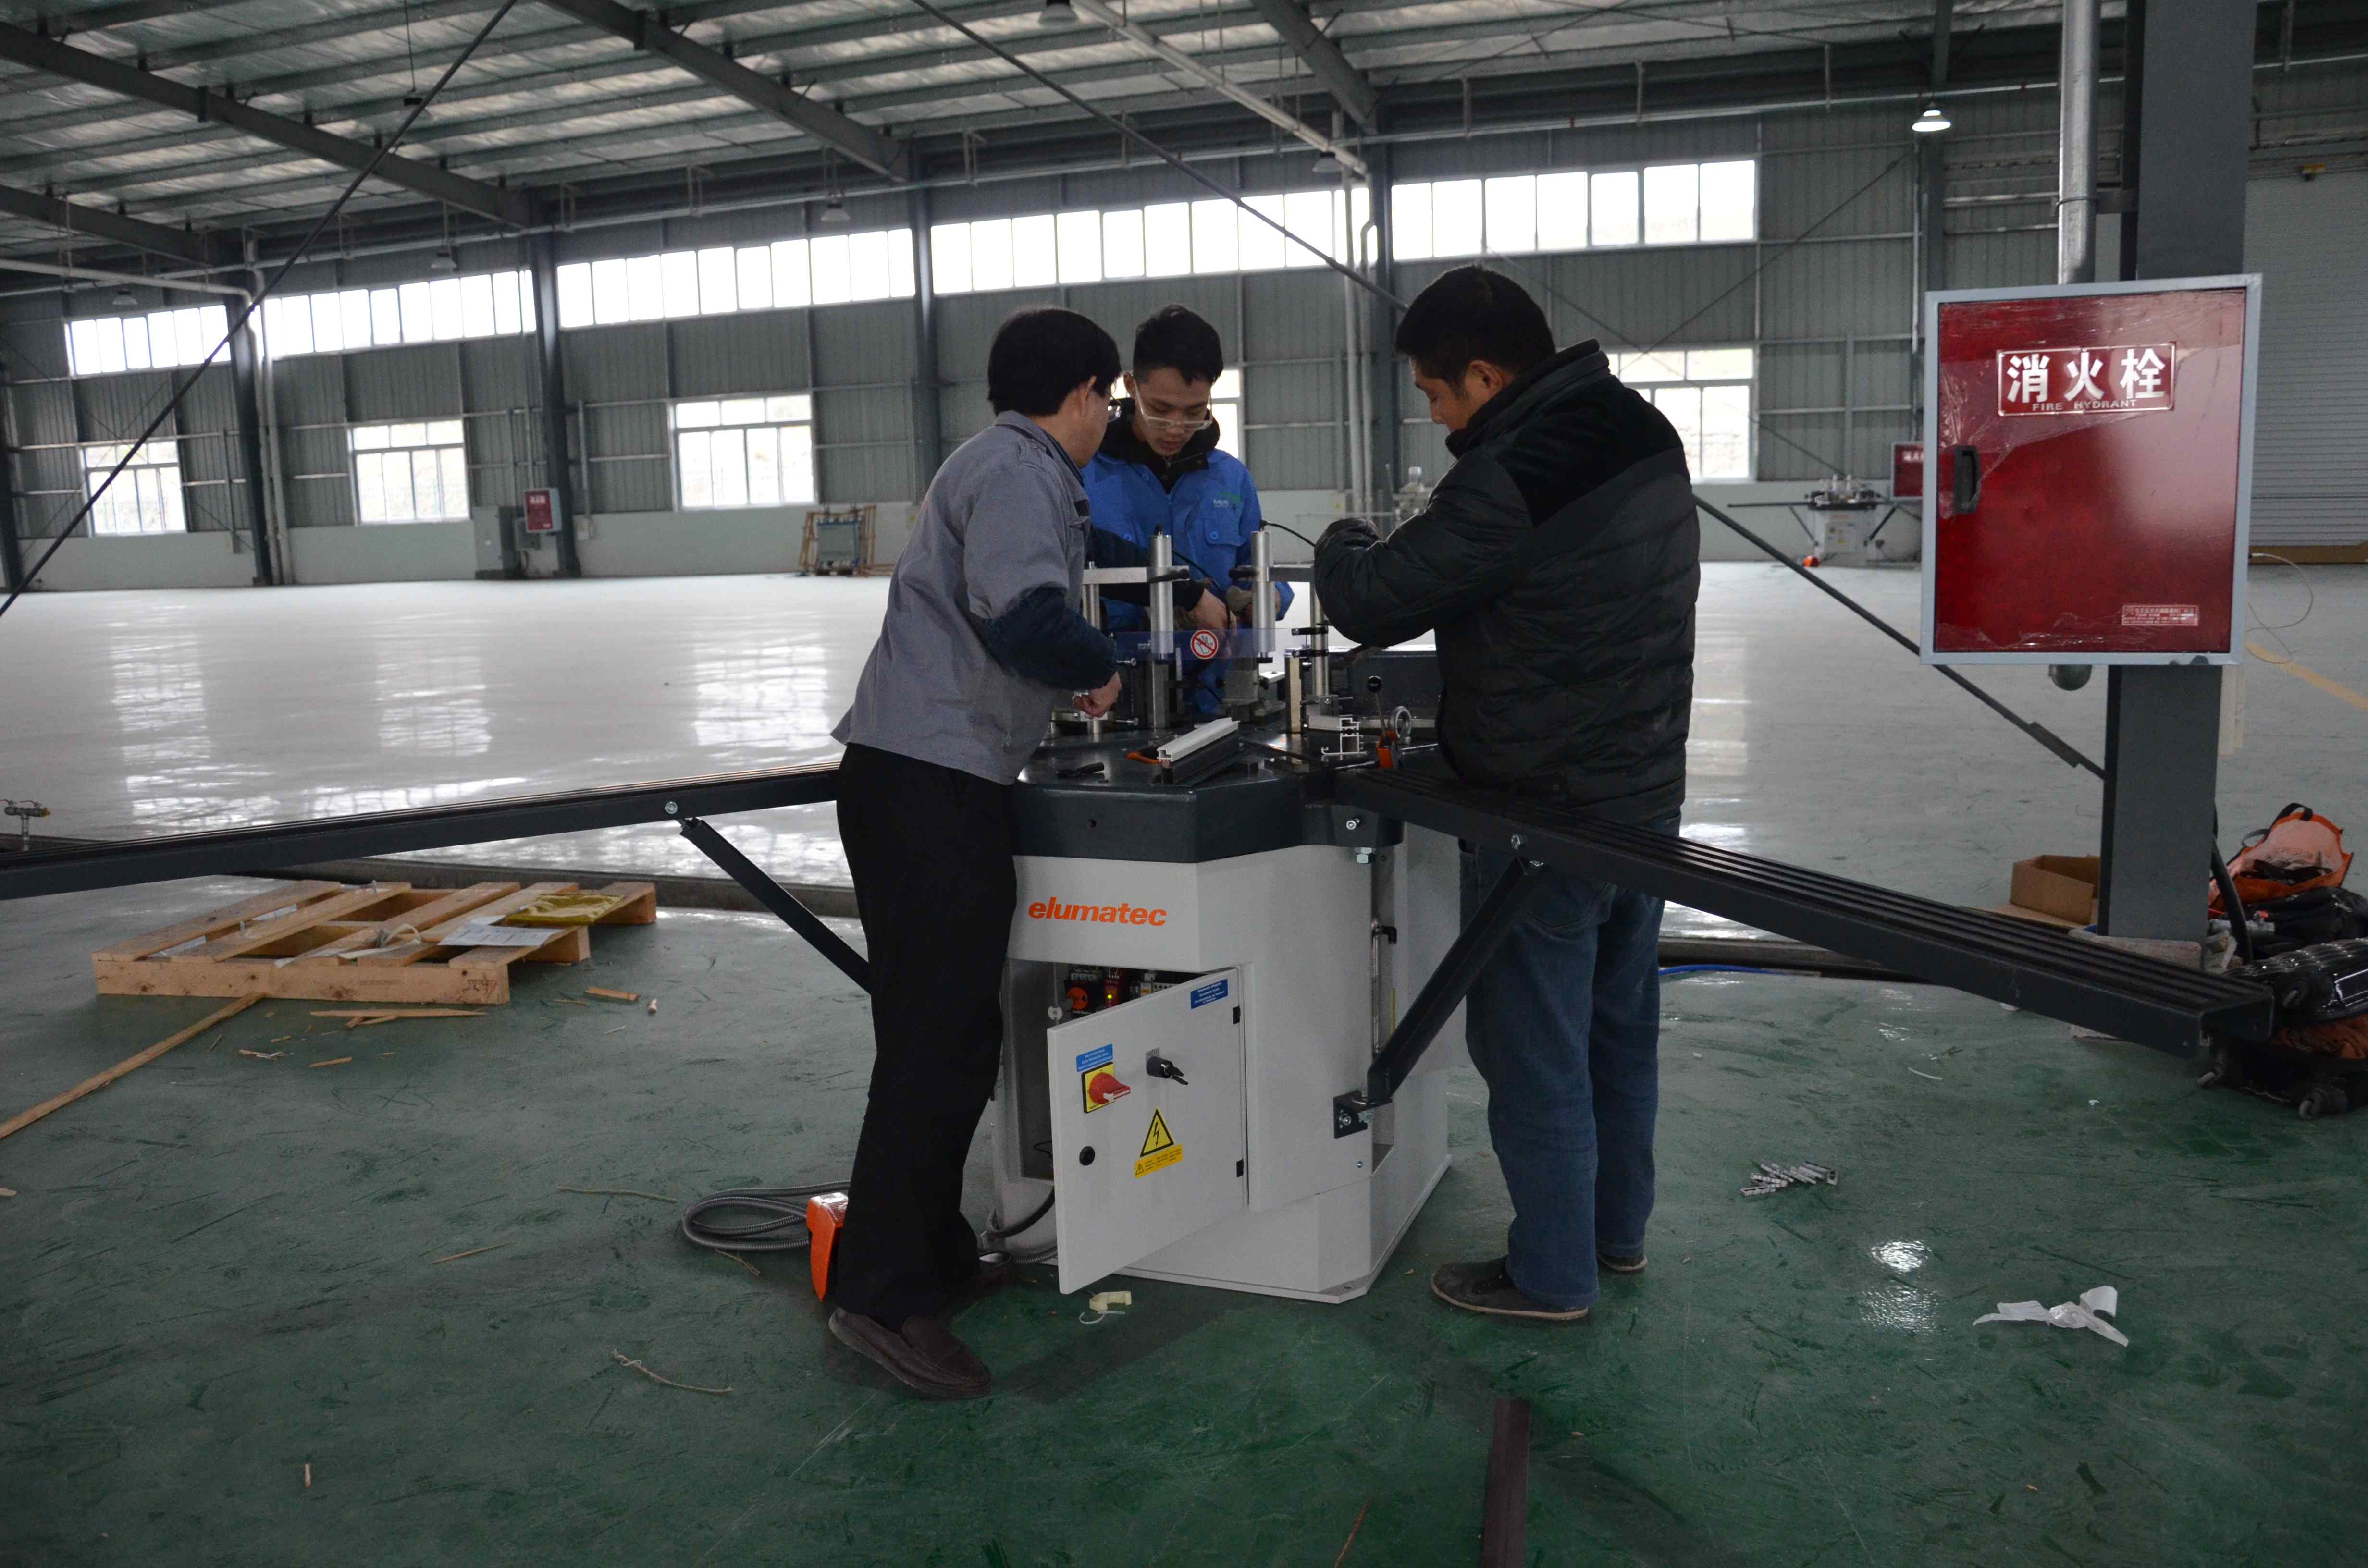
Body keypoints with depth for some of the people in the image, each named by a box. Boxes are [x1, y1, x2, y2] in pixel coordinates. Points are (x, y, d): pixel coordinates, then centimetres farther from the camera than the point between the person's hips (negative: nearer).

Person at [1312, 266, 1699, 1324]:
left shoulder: (1509, 479, -24)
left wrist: (1344, 544, 4)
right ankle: (1618, 1228, 37)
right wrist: (1419, 541, 10)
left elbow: (1373, 604, -17)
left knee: (1532, 1048, 6)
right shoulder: (1647, 442, 5)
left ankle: (1550, 1276, 20)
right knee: (1622, 1025, 20)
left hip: (1542, 814, -9)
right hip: (1647, 792, 9)